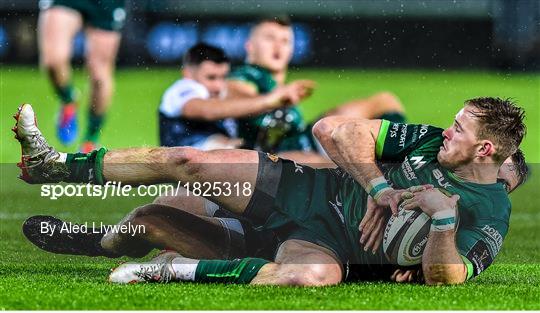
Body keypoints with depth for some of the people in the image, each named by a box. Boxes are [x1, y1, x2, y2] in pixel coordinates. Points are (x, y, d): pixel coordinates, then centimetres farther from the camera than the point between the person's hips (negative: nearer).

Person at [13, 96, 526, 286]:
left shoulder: (489, 216, -12)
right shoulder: (432, 143, 1)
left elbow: (444, 281, -24)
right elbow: (334, 129, -1)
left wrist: (444, 218, -35)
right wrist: (378, 187, -11)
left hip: (330, 245, -6)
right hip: (310, 191, 6)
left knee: (308, 277, -44)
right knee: (186, 161, -4)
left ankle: (176, 270, -26)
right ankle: (53, 165, 11)